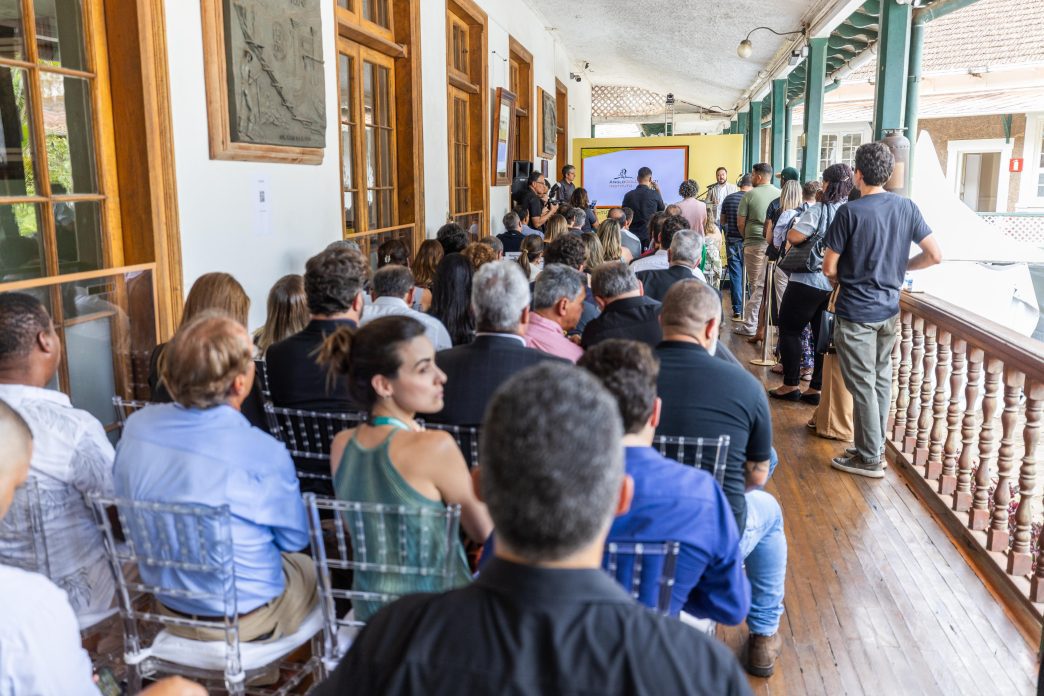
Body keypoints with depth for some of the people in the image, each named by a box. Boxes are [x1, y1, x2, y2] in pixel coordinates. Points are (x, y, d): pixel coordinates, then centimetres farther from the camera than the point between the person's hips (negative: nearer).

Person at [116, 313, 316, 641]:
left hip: (169, 608, 5)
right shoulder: (265, 454, -31)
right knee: (313, 567, 26)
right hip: (245, 620, -5)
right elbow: (294, 540, -12)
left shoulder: (136, 426, -15)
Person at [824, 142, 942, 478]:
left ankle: (869, 459, 10)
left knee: (862, 385, 2)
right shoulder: (907, 207, 1)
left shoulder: (850, 212, -15)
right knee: (882, 379, 17)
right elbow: (935, 255, 1)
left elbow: (829, 268, -13)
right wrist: (900, 267, 15)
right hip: (889, 309, 6)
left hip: (855, 313, -6)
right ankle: (877, 444, 29)